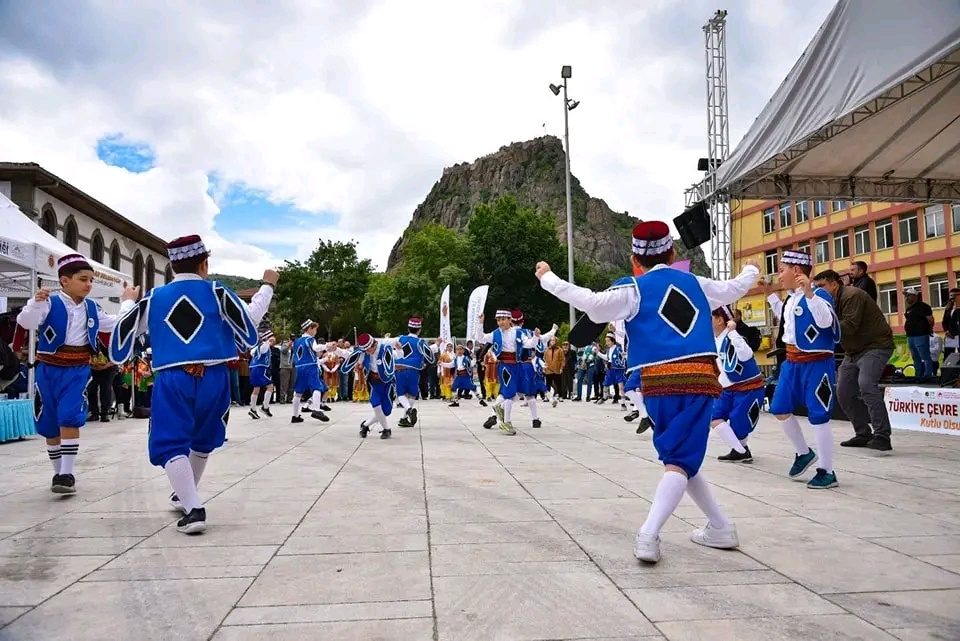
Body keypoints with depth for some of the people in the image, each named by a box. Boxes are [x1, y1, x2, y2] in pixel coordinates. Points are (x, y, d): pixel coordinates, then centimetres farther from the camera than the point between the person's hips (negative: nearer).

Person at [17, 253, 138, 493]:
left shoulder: (92, 308, 6)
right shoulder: (49, 303, -8)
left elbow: (115, 324, 19)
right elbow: (24, 322, -21)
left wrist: (129, 302, 11)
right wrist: (35, 302, -38)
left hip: (78, 370, 1)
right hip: (49, 370, -1)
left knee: (70, 419, -15)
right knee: (49, 426, 9)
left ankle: (67, 474, -10)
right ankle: (59, 473, 24)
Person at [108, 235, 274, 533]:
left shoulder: (153, 298, 9)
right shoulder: (216, 292, 2)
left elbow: (124, 329, 20)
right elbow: (250, 319, 4)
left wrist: (128, 303, 42)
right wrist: (267, 286, 18)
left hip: (172, 379, -1)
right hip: (213, 378, 1)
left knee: (170, 444, 0)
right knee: (203, 440, 22)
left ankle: (193, 509, -17)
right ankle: (184, 495, 41)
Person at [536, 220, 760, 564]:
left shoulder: (634, 290, 5)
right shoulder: (696, 284, 18)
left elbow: (591, 303, -10)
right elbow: (736, 288, 35)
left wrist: (547, 277, 1)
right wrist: (751, 271, 58)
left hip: (660, 381, -2)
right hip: (700, 378, 2)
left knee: (677, 458, 14)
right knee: (682, 459, 0)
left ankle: (721, 527, 17)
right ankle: (648, 535, -11)